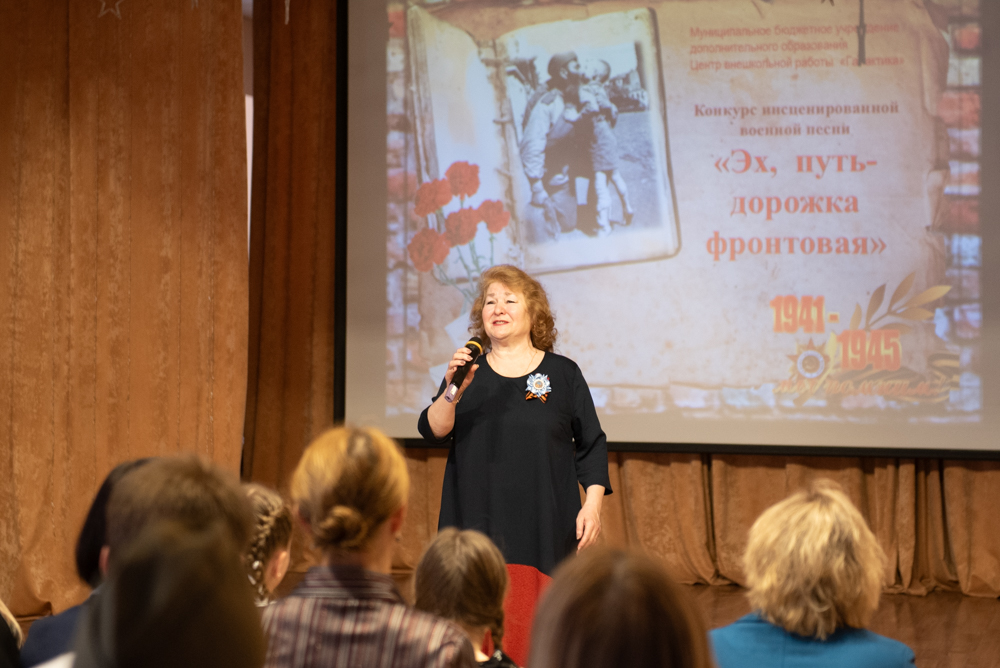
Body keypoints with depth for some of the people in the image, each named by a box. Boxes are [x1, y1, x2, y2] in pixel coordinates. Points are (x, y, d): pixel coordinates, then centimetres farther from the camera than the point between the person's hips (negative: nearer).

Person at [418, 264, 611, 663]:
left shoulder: (562, 373, 7)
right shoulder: (467, 372, 11)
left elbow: (591, 446, 7)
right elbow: (432, 431, -1)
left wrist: (593, 504, -4)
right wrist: (454, 391, -18)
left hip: (543, 529, -1)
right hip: (477, 522, 1)